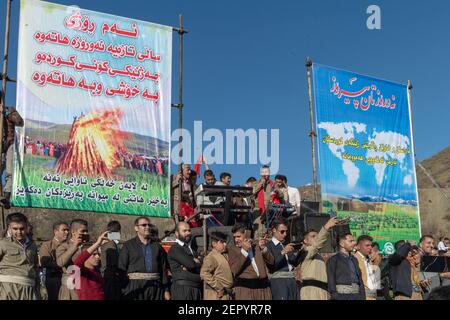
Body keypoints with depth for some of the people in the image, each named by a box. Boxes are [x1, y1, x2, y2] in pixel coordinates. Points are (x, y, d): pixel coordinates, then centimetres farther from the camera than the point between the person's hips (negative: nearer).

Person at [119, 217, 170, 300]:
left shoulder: (157, 246, 14)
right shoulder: (128, 246, 5)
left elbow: (163, 269, 12)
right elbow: (122, 269, -1)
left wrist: (166, 290, 8)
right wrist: (123, 290, -9)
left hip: (155, 286, 3)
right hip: (135, 286, -2)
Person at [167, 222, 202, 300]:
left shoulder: (192, 248, 21)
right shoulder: (175, 249, -4)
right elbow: (191, 264, -15)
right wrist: (199, 264, 6)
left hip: (197, 288, 7)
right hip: (182, 287, -7)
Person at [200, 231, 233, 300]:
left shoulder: (225, 255, 14)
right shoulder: (211, 257, -11)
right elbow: (204, 274, -23)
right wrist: (218, 287, -20)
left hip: (227, 295, 9)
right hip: (217, 296, -9)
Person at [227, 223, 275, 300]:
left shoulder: (257, 245, 14)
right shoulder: (232, 249, 5)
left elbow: (271, 262, 7)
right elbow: (234, 271, -10)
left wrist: (264, 249, -9)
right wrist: (244, 251, -16)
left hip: (263, 287, 3)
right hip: (244, 287, -3)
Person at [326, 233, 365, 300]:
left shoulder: (354, 260, 21)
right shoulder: (333, 260, 2)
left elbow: (360, 279, 19)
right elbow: (331, 281, -5)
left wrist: (363, 296, 10)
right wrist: (334, 297, -14)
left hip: (357, 295, 6)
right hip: (342, 295, -6)